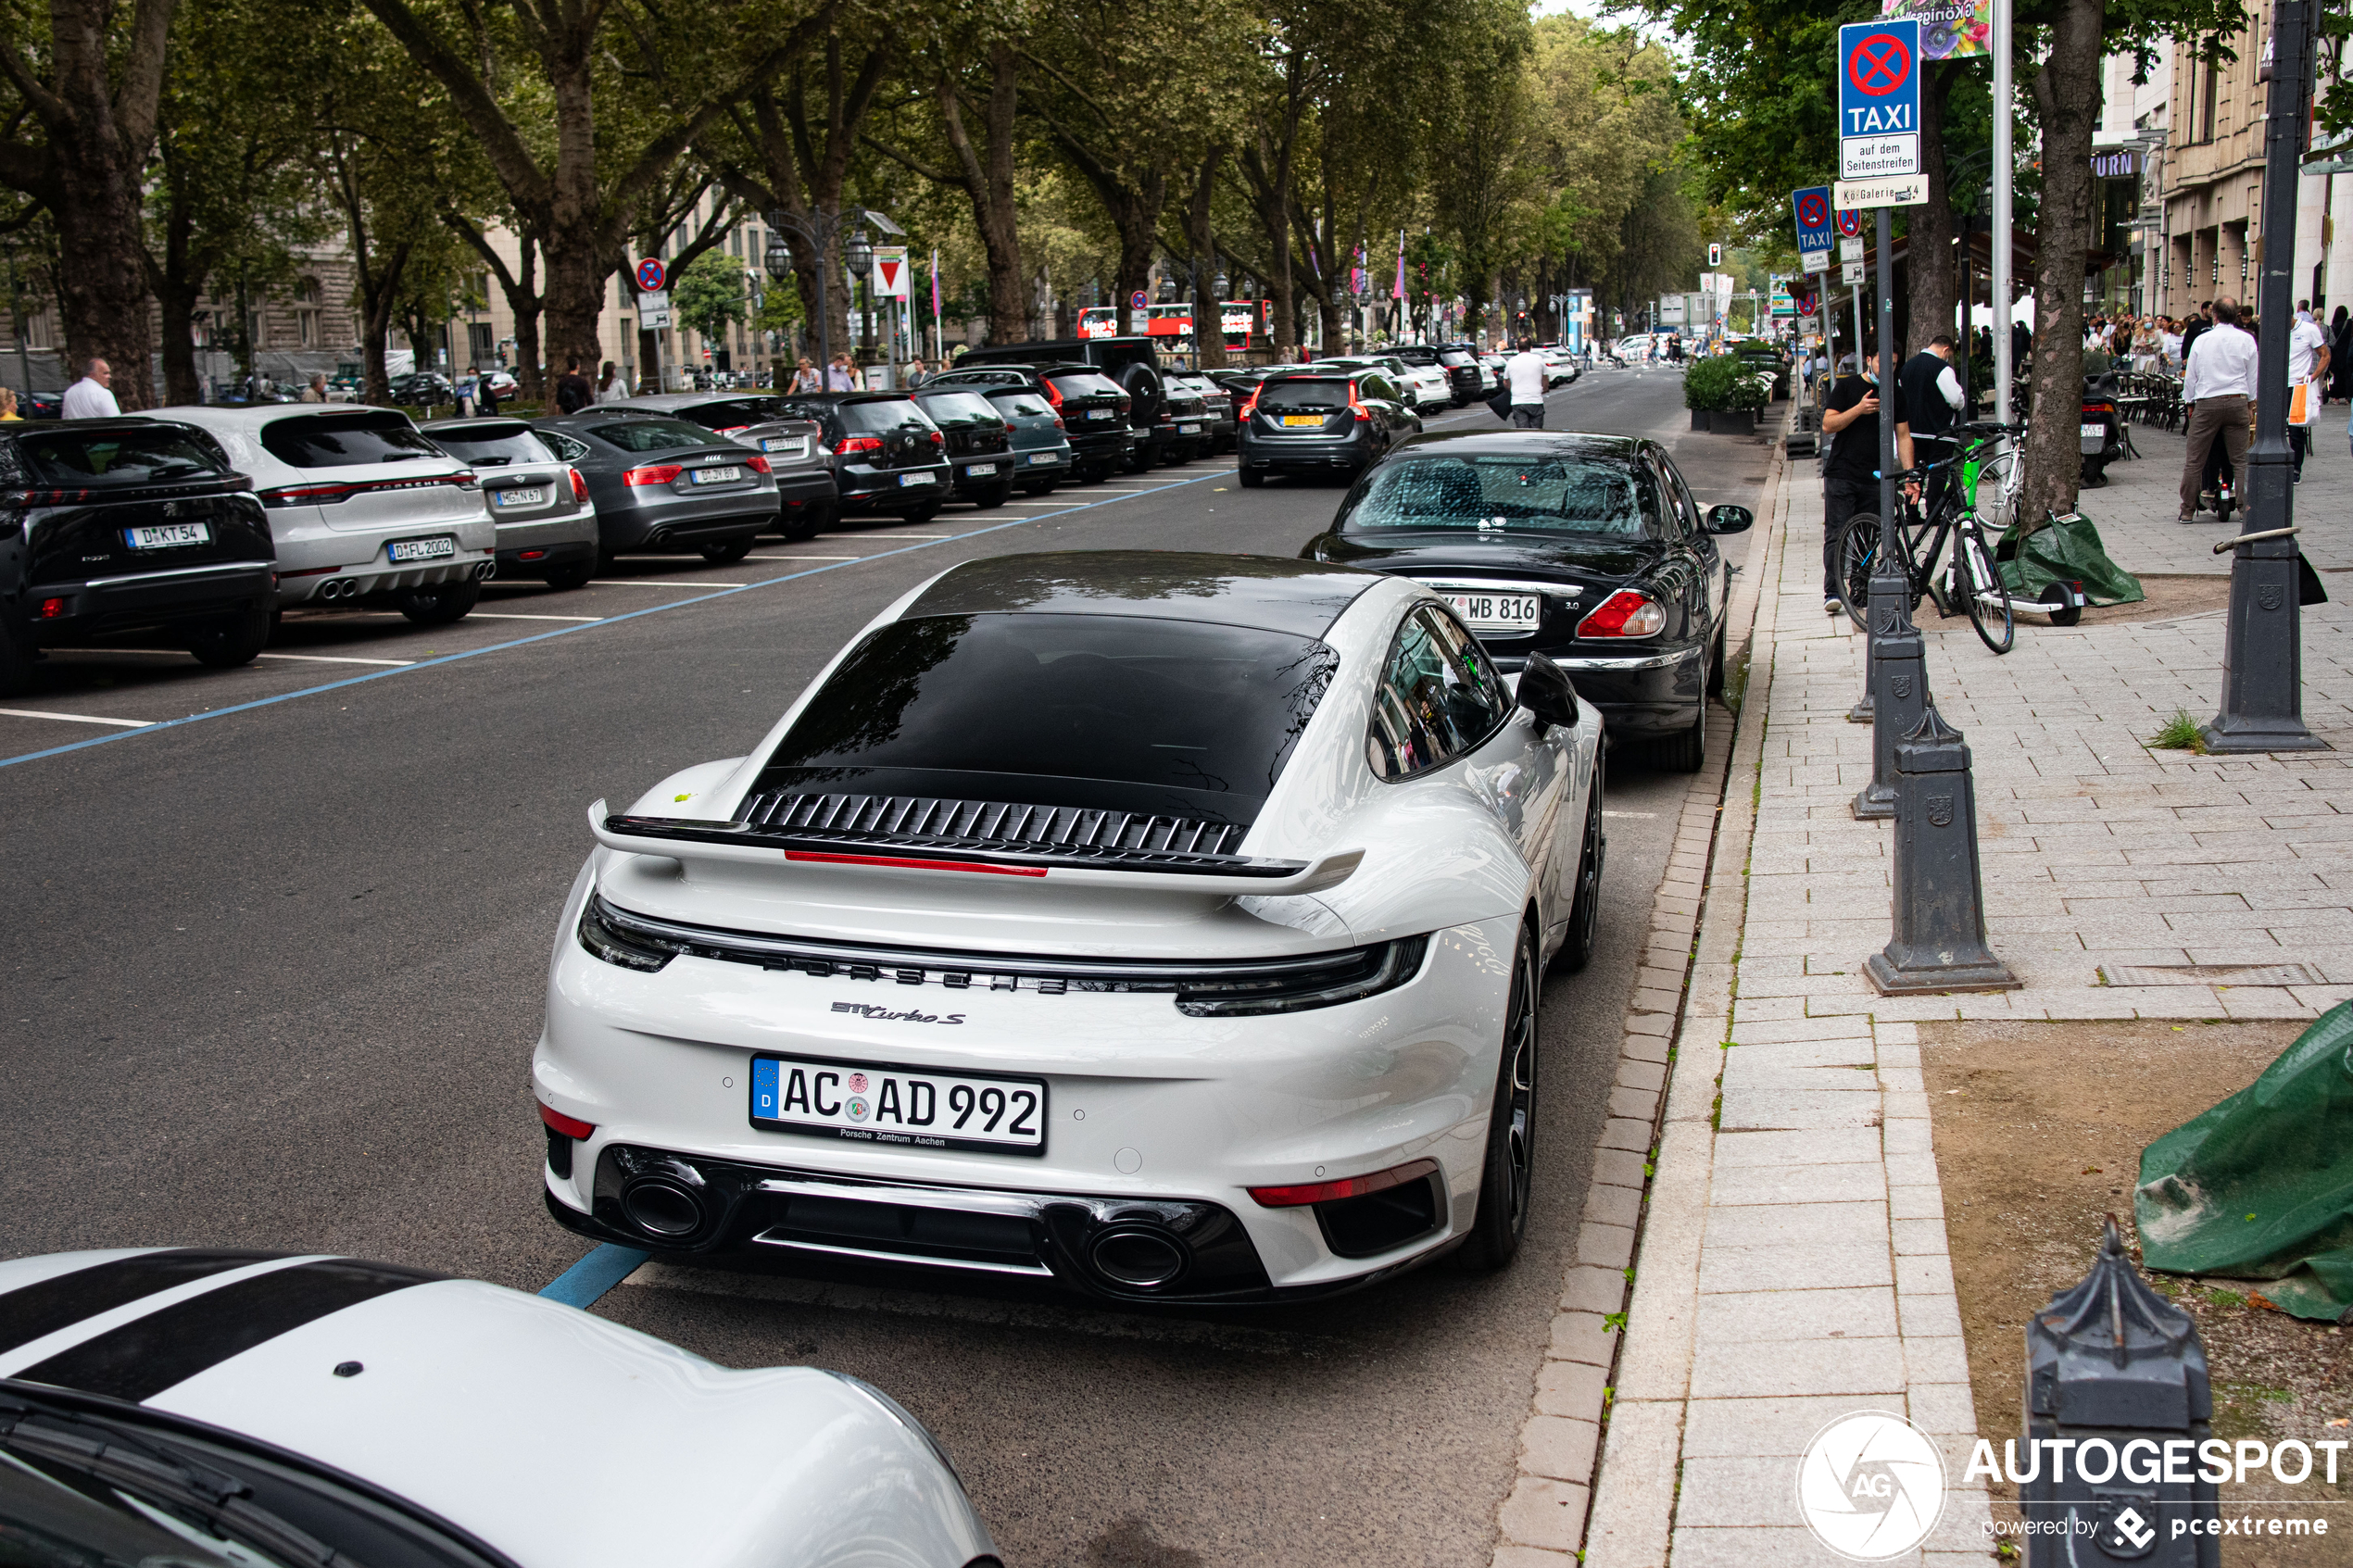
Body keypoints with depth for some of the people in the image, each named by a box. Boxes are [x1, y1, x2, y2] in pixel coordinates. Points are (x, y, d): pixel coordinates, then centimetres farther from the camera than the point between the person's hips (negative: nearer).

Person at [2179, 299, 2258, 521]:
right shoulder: (2246, 340, 2)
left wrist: (2189, 403, 16)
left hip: (2207, 404, -1)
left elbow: (2190, 376, 5)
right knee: (2240, 461, 5)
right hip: (2237, 402, 1)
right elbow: (2253, 376, 8)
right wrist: (2250, 401, 20)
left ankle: (2187, 510, 2)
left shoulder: (2201, 340, 1)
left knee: (2194, 461, 2)